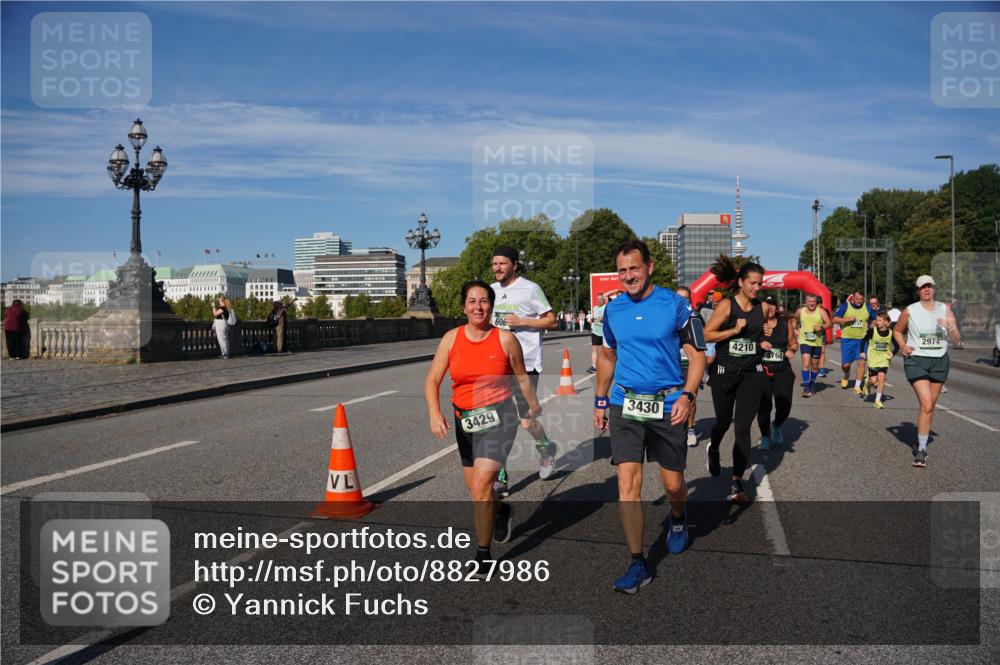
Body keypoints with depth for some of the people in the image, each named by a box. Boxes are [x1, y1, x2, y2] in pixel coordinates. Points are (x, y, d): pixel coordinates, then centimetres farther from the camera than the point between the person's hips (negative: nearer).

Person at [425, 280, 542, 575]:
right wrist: (435, 413, -20)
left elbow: (522, 377, 8)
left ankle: (483, 553, -1)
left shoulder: (506, 339, -7)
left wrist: (533, 405, 22)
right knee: (475, 487, 17)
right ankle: (502, 511, 51)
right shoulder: (452, 338, -2)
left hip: (498, 417, -4)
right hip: (464, 418, 4)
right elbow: (432, 380, -4)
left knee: (480, 485, -17)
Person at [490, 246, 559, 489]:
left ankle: (546, 449, 33)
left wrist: (521, 321, -14)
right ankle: (500, 478, 7)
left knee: (525, 420, 0)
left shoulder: (530, 289, -4)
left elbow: (552, 321, -4)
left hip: (525, 363, -5)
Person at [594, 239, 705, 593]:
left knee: (673, 484, 10)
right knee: (628, 484, -6)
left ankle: (677, 519, 46)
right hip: (624, 406, 2)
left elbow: (697, 355, -3)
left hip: (667, 406, -2)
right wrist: (600, 401, 15)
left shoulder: (675, 305, -6)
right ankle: (638, 564, 3)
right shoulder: (613, 309, 4)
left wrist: (687, 395, -16)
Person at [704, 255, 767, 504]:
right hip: (724, 371, -2)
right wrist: (734, 330, -18)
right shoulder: (726, 305, -9)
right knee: (723, 422, 13)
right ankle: (713, 450, 48)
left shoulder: (762, 308, 4)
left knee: (743, 427, -4)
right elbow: (707, 334, -13)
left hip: (752, 373, 2)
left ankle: (737, 483, 0)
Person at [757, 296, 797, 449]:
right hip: (761, 370, -2)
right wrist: (759, 344, -19)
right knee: (763, 405, -1)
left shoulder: (785, 322, 6)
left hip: (782, 370, 2)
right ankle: (765, 436, 19)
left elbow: (793, 342, 15)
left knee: (784, 404, -5)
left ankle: (777, 426, 27)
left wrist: (792, 350, -6)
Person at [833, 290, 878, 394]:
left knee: (861, 362, -7)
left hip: (862, 339, 1)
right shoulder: (845, 306, -4)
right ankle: (846, 376, 37)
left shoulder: (867, 307, 4)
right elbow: (835, 319, -7)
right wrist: (848, 319, -19)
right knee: (845, 364, 2)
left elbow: (874, 320, 17)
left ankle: (857, 386, 2)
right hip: (847, 339, -1)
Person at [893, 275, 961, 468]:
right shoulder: (910, 311, -1)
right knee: (926, 404, -16)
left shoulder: (945, 310, 4)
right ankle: (921, 449, -10)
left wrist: (950, 328, -17)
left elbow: (956, 340, 4)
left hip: (940, 361, 4)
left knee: (931, 405, 10)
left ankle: (922, 439, 27)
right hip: (916, 360, -4)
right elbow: (897, 331, 14)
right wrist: (903, 346, -4)